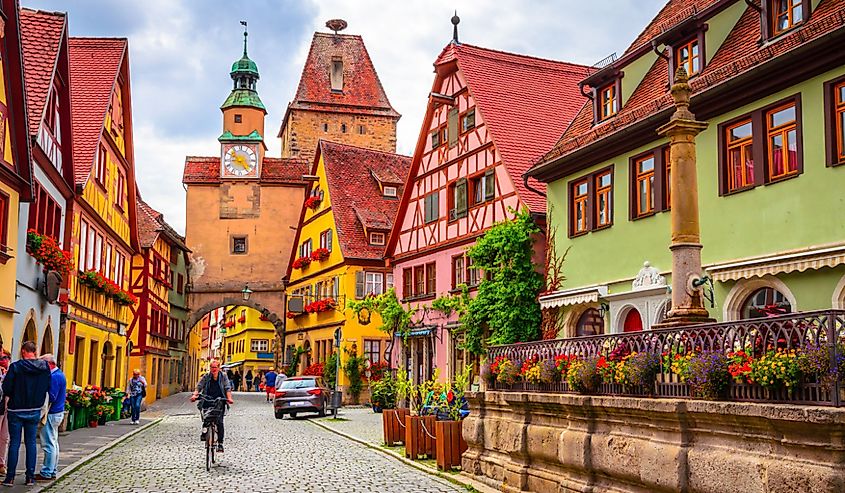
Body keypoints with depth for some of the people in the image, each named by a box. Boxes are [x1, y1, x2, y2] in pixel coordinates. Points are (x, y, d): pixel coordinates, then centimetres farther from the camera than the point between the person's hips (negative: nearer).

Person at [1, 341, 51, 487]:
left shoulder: (16, 366, -14)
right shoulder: (45, 367, -2)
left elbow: (6, 388, -14)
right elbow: (48, 388, 4)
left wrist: (11, 395, 6)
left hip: (16, 410, -3)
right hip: (35, 410, 3)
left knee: (14, 443, 5)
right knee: (31, 443, 9)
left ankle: (10, 477, 7)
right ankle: (30, 477, 10)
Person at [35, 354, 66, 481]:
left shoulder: (54, 377, -18)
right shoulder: (60, 374, 14)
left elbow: (51, 397, -23)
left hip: (52, 413, -11)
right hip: (58, 412, 11)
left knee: (49, 444, -5)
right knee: (53, 443, 16)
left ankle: (47, 473, -1)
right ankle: (53, 471, 23)